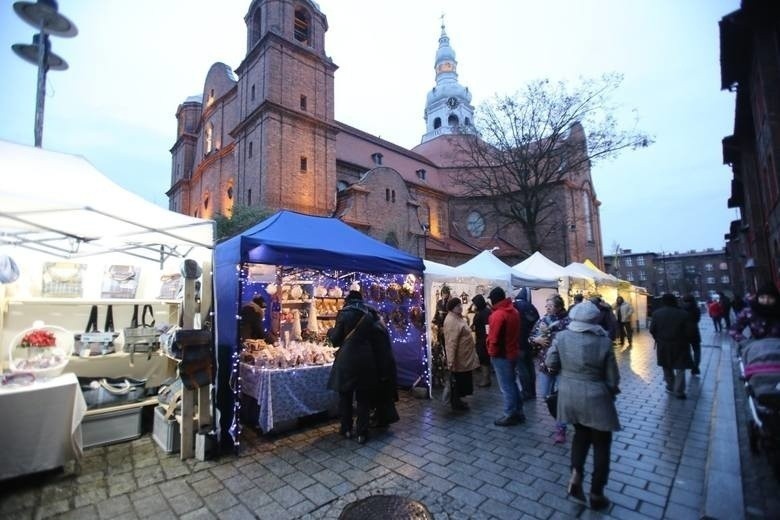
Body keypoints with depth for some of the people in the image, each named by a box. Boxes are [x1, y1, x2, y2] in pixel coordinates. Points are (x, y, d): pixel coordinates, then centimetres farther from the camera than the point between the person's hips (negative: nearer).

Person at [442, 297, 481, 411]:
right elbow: (451, 343, -29)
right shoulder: (451, 321, -25)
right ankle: (456, 402, 19)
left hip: (464, 357, 10)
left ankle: (457, 400, 32)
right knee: (457, 381, 4)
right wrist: (450, 361, -30)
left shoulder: (458, 317, 10)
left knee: (462, 381, 20)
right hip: (458, 358, -10)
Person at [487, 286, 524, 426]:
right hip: (513, 353, 9)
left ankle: (510, 415, 14)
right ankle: (518, 412, 29)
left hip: (502, 355, -9)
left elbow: (493, 337, -21)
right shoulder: (514, 311, 6)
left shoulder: (497, 314, -22)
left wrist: (492, 353, -8)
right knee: (512, 383, 19)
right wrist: (515, 346, 17)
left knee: (506, 387, 3)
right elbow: (516, 332, 12)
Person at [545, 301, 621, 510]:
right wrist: (612, 392, 14)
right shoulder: (604, 341, -14)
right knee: (601, 443, 16)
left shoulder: (562, 337, -10)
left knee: (581, 433, 27)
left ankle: (575, 475, 14)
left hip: (569, 395, 3)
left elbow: (550, 363, -4)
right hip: (595, 398, -2)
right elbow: (612, 378, -6)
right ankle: (596, 494, 26)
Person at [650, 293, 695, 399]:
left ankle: (671, 387, 26)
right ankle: (679, 391, 5)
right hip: (680, 344, -1)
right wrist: (687, 341, 8)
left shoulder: (657, 313, -5)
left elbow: (652, 330, -5)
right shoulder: (683, 314, -8)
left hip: (663, 344, 1)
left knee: (667, 367, 17)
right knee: (680, 368, 7)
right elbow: (689, 331, -9)